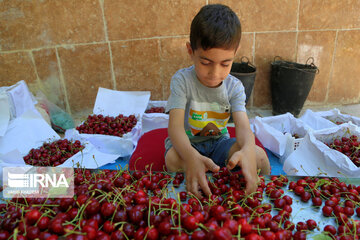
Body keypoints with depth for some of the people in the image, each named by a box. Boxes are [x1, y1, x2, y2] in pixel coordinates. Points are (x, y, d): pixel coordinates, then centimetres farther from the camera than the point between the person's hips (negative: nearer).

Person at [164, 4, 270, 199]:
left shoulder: (234, 87, -8)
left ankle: (264, 193, 5)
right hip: (186, 144, -2)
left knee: (258, 155, -21)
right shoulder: (182, 81, -19)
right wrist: (192, 156, -54)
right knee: (173, 158, -37)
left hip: (219, 143, 3)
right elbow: (175, 126, -30)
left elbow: (243, 125, -23)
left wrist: (247, 150, -50)